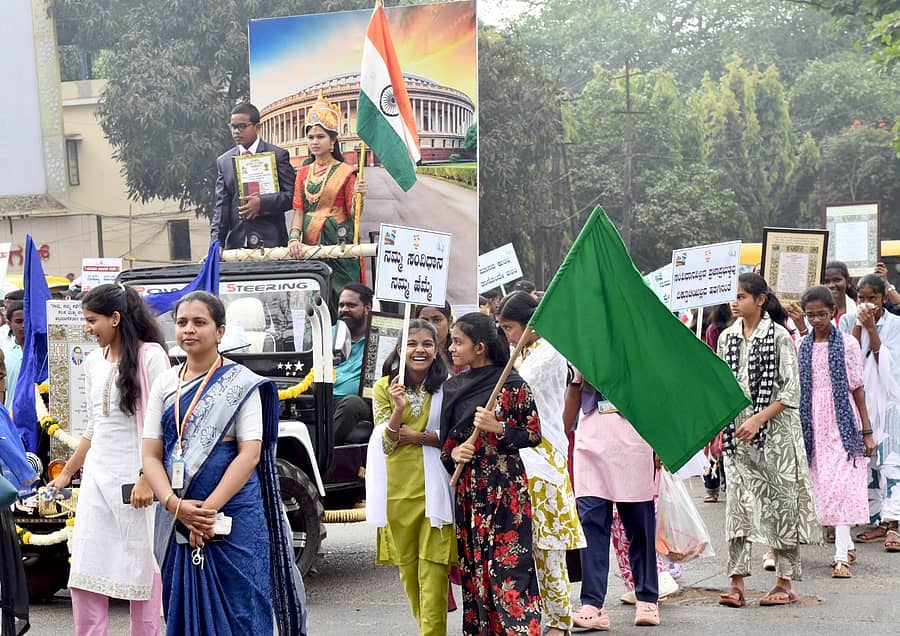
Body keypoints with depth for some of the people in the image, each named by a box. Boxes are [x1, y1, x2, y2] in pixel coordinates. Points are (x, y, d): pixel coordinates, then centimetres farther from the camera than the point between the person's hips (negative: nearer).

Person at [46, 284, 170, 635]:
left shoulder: (149, 356, -7)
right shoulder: (93, 362, 13)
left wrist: (147, 479, -19)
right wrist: (66, 474, 26)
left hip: (136, 475, -6)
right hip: (97, 476, 6)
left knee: (141, 566, 1)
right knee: (84, 573, 2)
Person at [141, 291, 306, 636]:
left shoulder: (241, 383, -3)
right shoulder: (165, 384, 9)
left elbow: (250, 453, -10)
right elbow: (151, 455, 4)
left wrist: (208, 510, -17)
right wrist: (175, 505, -13)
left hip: (233, 519, -4)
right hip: (176, 522, 4)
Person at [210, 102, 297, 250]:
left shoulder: (278, 155, 3)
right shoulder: (223, 161, 13)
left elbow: (292, 194, -2)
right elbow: (221, 205, 9)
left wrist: (262, 203, -16)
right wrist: (217, 242, -3)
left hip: (270, 242, -3)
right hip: (235, 242, 3)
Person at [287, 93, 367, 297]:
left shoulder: (345, 172, 0)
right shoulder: (303, 172, 13)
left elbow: (353, 214, -3)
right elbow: (298, 211, 9)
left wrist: (358, 196, -23)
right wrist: (294, 238, -7)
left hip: (338, 243, -4)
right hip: (309, 245, 4)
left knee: (339, 295, -8)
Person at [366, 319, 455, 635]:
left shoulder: (446, 387, -1)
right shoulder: (384, 388, 3)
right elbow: (385, 442, -3)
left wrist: (417, 436, -12)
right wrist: (399, 408, -20)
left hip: (434, 488, -2)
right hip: (397, 490, 2)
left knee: (433, 568, -8)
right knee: (407, 566, 11)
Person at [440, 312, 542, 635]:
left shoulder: (512, 385, -5)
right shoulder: (452, 388, 10)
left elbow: (534, 435, -2)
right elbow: (444, 439, 18)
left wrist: (497, 428, -15)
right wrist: (453, 453, -3)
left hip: (506, 487, -5)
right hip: (467, 487, 5)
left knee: (510, 562, -8)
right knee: (472, 563, 6)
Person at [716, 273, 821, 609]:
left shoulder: (779, 336, -5)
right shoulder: (727, 338, 10)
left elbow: (790, 391, -9)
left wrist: (757, 421, -17)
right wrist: (718, 427, 7)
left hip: (774, 433, -4)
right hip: (736, 435, 4)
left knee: (779, 504, 3)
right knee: (738, 504, -2)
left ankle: (785, 583, 11)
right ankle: (737, 584, -3)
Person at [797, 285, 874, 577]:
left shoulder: (847, 344, -1)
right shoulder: (801, 346, 7)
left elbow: (857, 388, 0)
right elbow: (796, 390, 11)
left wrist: (867, 431, -1)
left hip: (842, 424, -3)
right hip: (814, 425, 4)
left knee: (841, 486, -11)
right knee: (824, 487, 6)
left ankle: (842, 557, -13)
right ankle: (847, 546, 20)